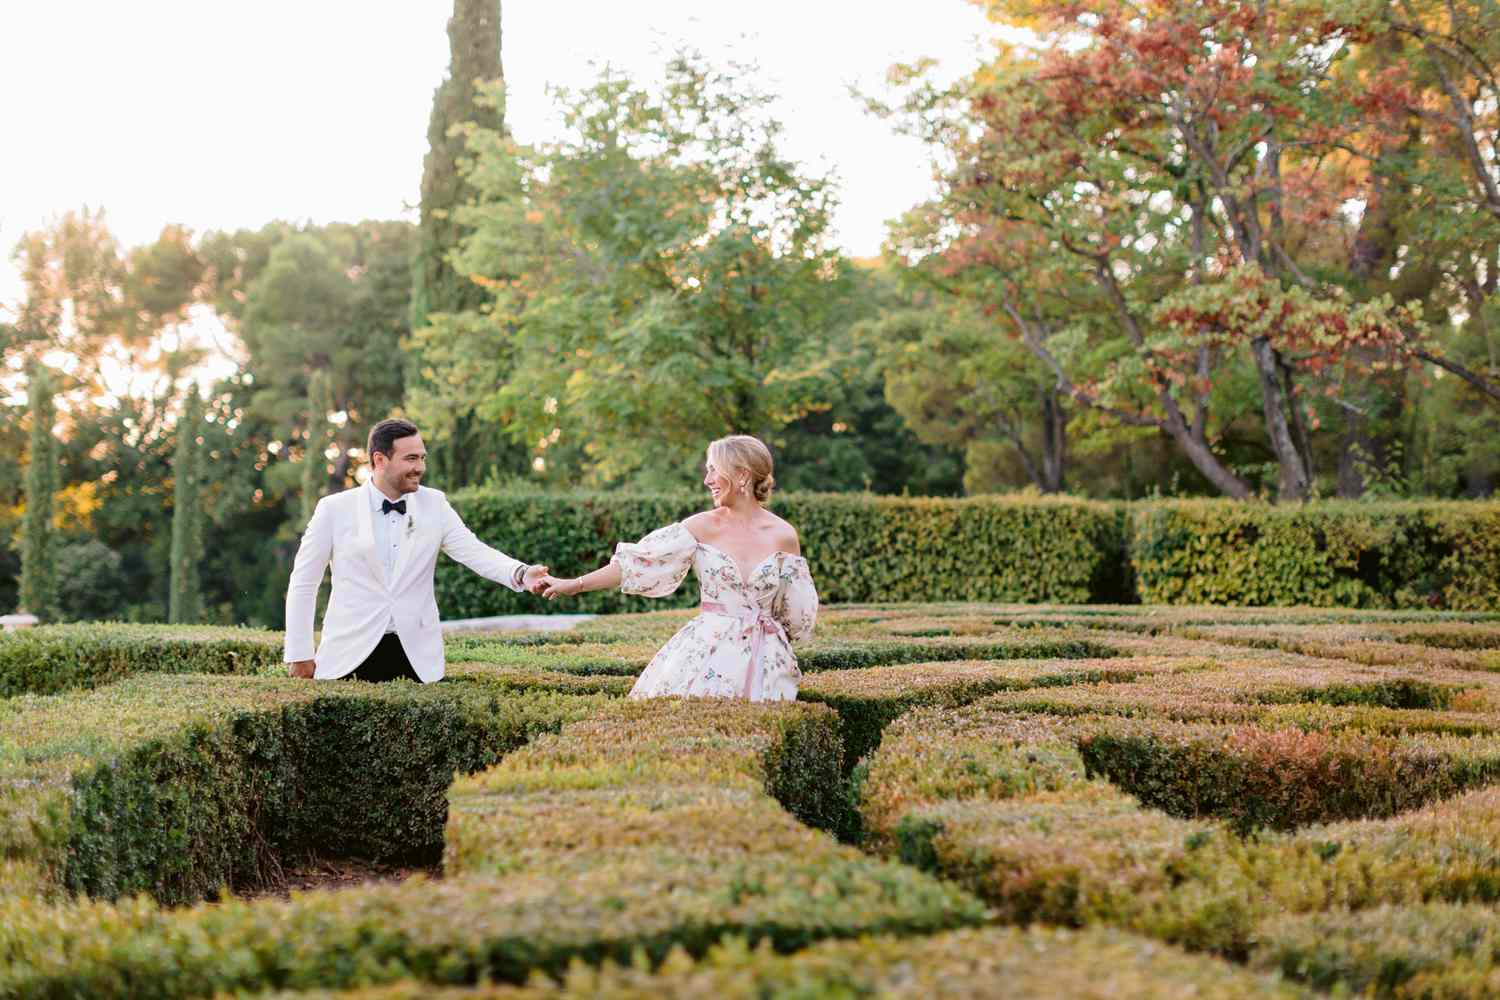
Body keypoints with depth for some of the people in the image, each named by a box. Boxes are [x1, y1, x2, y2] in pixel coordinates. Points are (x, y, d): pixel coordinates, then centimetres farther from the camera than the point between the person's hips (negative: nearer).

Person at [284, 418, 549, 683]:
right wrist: (299, 654, 1)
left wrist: (521, 573, -24)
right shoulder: (335, 509, 0)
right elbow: (303, 583, 5)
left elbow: (474, 551, -5)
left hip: (417, 658, 2)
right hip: (350, 656, -1)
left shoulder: (434, 504, 5)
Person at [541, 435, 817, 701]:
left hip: (764, 661, 0)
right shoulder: (703, 527, 0)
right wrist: (576, 584, -2)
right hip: (707, 652, 0)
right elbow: (638, 561, -1)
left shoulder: (783, 535, -1)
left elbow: (798, 613, 8)